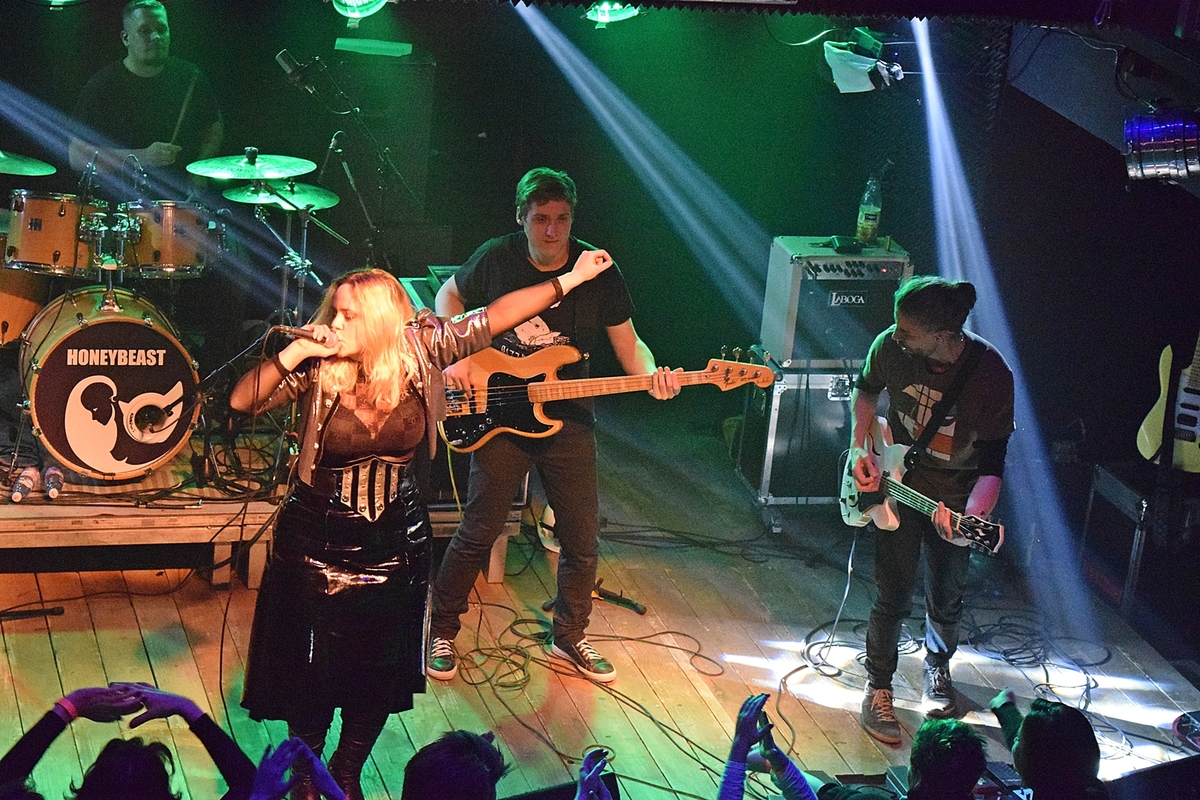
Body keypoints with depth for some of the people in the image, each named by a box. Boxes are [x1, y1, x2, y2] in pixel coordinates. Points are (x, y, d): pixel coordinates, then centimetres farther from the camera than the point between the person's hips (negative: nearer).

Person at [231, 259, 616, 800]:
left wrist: (571, 278, -4)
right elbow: (242, 402, -22)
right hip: (319, 540, -2)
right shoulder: (317, 369, -14)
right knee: (313, 669, 7)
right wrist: (295, 351, -30)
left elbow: (495, 317, -5)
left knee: (381, 673, 13)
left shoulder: (420, 349, -10)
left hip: (396, 539, 2)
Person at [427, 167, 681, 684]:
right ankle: (442, 631, 21)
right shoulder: (496, 259, -8)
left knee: (582, 538, 7)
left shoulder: (599, 271, -7)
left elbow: (627, 341, -1)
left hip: (567, 420, 2)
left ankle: (568, 636, 28)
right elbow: (450, 296, 10)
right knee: (479, 530, 0)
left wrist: (650, 375, -22)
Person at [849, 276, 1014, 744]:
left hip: (956, 498, 0)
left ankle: (937, 667, 44)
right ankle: (878, 687, 20)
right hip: (898, 482, 1)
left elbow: (992, 463, -20)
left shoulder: (990, 373, -25)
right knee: (893, 597, -1)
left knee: (946, 599, 14)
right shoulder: (891, 347, -18)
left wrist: (972, 517, -36)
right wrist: (860, 450, -4)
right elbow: (866, 392, 6)